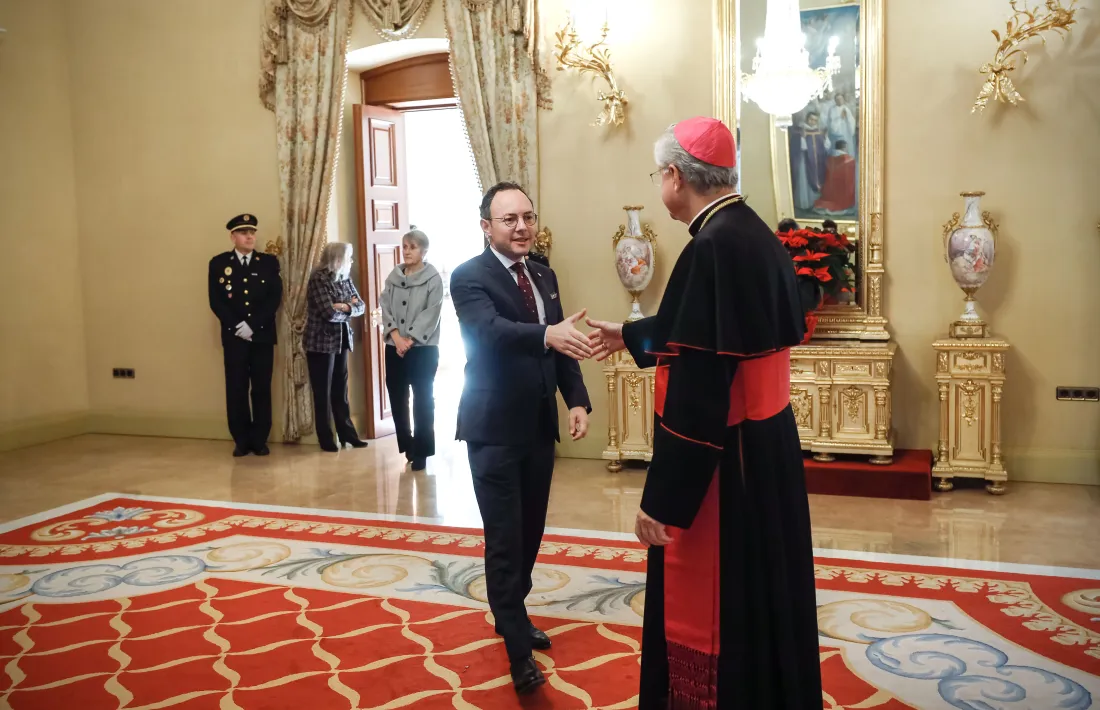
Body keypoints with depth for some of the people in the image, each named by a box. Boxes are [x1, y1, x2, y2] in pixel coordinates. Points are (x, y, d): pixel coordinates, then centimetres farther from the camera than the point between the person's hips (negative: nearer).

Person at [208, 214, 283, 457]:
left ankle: (260, 440, 10)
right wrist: (237, 326, -12)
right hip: (234, 335, 0)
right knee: (236, 389, 1)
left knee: (262, 389, 2)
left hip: (262, 335, 0)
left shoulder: (269, 262, 7)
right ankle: (241, 440, 9)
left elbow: (275, 298, -2)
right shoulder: (218, 263, 7)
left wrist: (252, 325, -11)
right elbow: (216, 301, 0)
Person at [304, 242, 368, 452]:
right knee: (323, 392, 4)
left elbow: (361, 306, 2)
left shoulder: (345, 279, 7)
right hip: (321, 342, -6)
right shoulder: (318, 279, -15)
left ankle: (346, 433, 19)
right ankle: (326, 439, 12)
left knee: (340, 390, 12)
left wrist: (345, 307, -17)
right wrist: (349, 309, -7)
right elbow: (329, 313, -24)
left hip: (341, 340, 7)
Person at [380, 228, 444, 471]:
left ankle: (420, 451, 9)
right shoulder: (393, 276, 9)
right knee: (397, 398, 7)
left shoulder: (433, 278, -3)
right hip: (394, 348, 4)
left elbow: (431, 313, -10)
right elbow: (385, 307, 3)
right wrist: (396, 337, -11)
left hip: (423, 348, -4)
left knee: (423, 400, 0)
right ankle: (406, 446, 21)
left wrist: (410, 340, -16)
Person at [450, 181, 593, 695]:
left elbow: (559, 345, 11)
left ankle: (512, 615, 37)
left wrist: (577, 400, -3)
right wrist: (547, 333, -48)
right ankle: (519, 649, 9)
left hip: (538, 425, 7)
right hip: (495, 429, -7)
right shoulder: (469, 277, -12)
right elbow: (489, 331, -31)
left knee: (530, 532, 17)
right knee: (504, 538, -1)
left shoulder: (544, 276, 9)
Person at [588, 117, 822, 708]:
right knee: (760, 597, 23)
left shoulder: (712, 247, -22)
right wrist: (629, 336, 33)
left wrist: (661, 497, -20)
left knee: (711, 609, 7)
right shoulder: (757, 236, 6)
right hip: (767, 447, 9)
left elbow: (697, 389, -25)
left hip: (721, 465, -9)